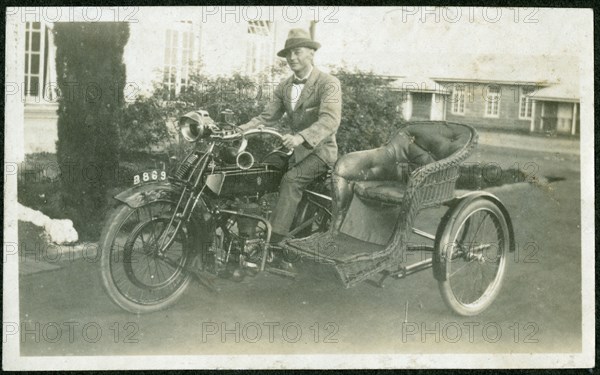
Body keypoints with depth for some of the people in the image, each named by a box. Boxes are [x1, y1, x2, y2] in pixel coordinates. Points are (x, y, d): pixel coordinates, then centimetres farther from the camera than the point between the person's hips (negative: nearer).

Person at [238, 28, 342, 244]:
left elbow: (330, 120, -25)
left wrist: (301, 137, -42)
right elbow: (267, 117, 5)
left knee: (291, 179, -29)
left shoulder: (328, 84, -10)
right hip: (295, 150, 7)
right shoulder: (284, 88, 12)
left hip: (320, 149, -7)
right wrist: (241, 129, -15)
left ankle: (274, 239, -33)